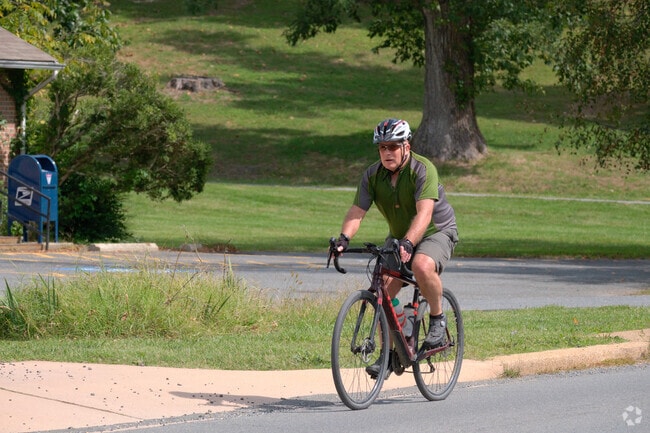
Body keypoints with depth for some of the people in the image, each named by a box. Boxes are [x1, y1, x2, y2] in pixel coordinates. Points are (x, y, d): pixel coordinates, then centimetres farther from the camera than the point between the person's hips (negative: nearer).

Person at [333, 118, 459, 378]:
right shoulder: (373, 175, -8)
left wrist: (408, 243, -51)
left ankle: (438, 319, -13)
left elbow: (424, 213, -36)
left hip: (437, 232, -6)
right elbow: (357, 211, -14)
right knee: (384, 289, -11)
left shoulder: (423, 170, -25)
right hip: (399, 237, 6)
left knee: (422, 266, -37)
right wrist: (344, 238, -34)